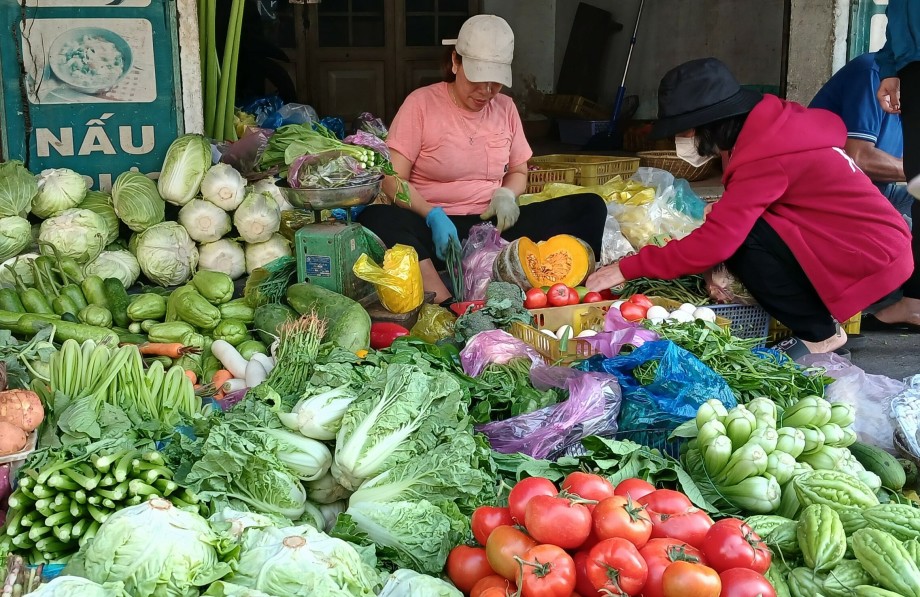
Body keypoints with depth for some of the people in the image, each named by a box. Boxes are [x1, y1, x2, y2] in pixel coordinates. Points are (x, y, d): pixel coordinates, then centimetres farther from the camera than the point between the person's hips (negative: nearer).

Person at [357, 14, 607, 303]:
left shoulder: (505, 108, 10)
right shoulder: (422, 103, -3)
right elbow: (393, 179, -7)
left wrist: (506, 195, -3)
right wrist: (432, 216, -25)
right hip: (435, 226, -4)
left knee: (590, 206, -14)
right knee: (374, 218, -37)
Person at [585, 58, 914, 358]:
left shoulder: (765, 158, -24)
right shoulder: (774, 123, 4)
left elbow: (716, 242, -26)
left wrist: (627, 268, -19)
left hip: (871, 257, -9)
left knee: (741, 240, -19)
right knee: (738, 230, 3)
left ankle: (820, 334, -3)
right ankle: (822, 322, 7)